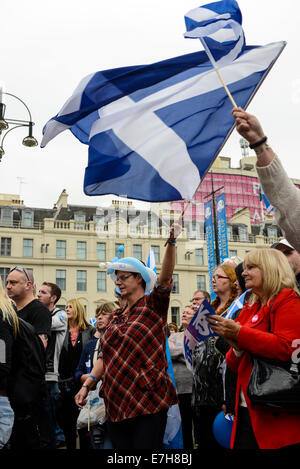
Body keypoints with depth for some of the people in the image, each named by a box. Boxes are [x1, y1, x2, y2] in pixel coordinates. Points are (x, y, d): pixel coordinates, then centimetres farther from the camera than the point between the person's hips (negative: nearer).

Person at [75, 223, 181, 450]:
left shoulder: (152, 305, -1)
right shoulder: (117, 316, 16)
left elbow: (165, 278, -20)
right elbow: (106, 357, 17)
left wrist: (171, 242, -34)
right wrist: (87, 385, 6)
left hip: (148, 402, -6)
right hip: (116, 402, 6)